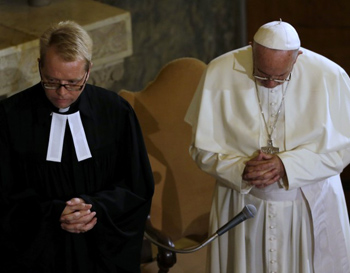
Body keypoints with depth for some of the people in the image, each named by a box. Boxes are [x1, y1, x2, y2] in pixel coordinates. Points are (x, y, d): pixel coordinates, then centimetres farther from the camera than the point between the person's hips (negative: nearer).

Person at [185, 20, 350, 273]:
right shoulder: (219, 73, -14)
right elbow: (202, 148, -6)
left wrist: (287, 165, -22)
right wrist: (241, 170, -24)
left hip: (311, 207, 0)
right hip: (242, 204, 0)